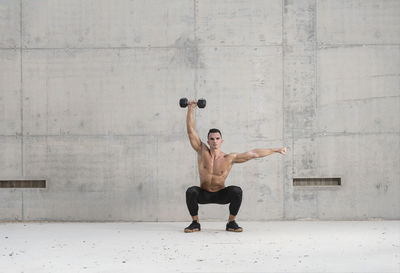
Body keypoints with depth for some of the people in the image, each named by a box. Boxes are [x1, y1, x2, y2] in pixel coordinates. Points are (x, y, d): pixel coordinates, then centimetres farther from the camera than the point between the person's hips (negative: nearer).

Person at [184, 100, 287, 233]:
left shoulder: (229, 158, -13)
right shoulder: (202, 151, -12)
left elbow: (253, 153, -12)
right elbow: (191, 130, -16)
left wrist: (276, 150, -11)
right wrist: (190, 109, -22)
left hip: (221, 195, 0)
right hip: (204, 194, 0)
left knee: (237, 190, -29)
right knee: (191, 191, -31)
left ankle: (231, 222, -10)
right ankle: (195, 223, -12)